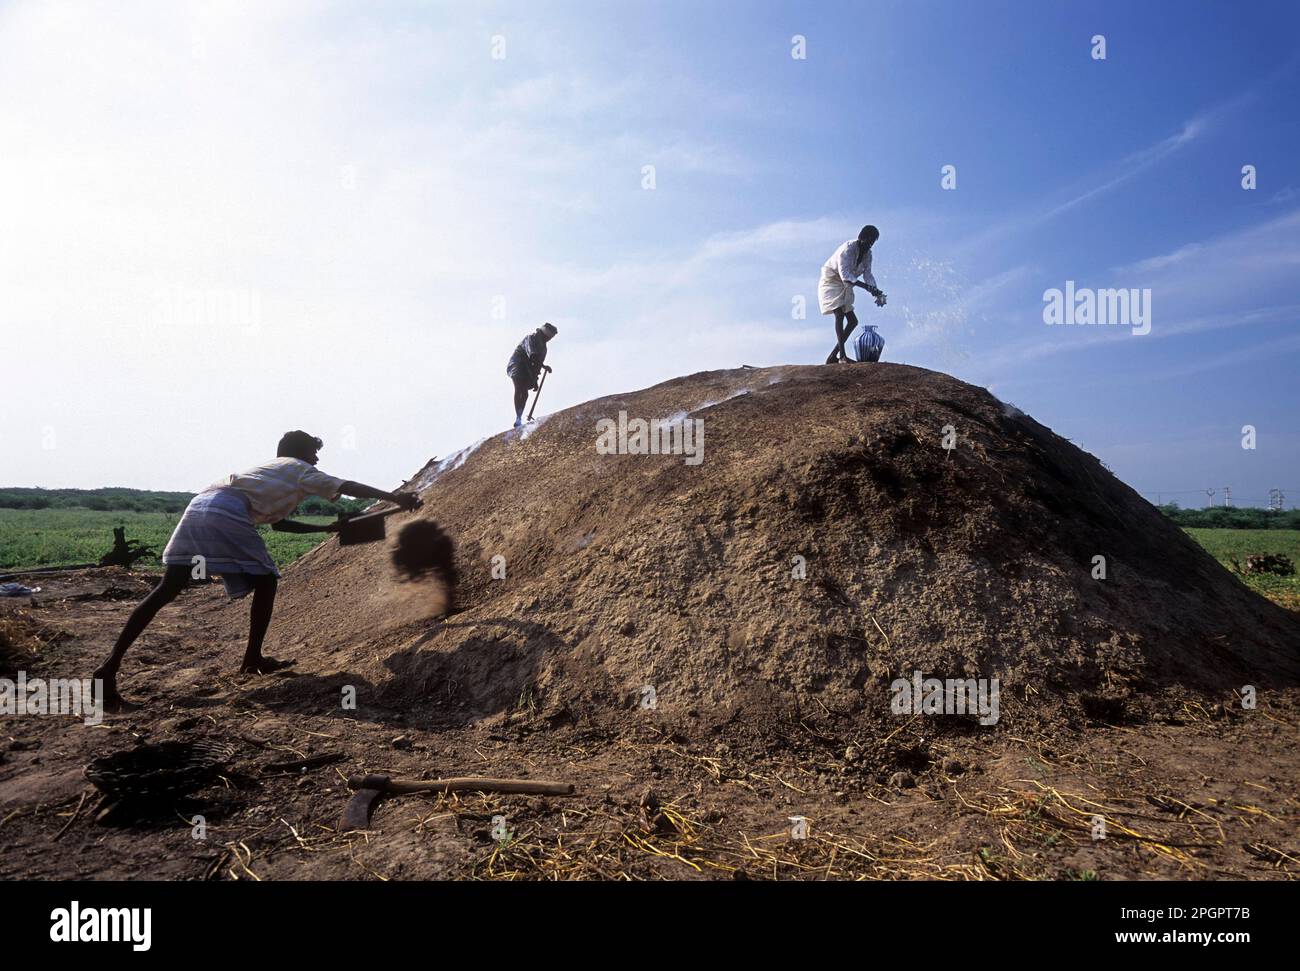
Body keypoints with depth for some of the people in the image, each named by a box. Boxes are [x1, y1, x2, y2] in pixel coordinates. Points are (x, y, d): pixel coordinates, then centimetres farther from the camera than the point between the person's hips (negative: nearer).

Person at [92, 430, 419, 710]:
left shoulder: (270, 471, 39)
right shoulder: (299, 470, 17)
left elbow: (278, 522, 46)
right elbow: (347, 487, 8)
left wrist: (326, 528, 49)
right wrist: (394, 498, 8)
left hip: (199, 506, 8)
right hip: (227, 513, -8)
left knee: (168, 589, 5)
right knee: (265, 579, 7)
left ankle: (111, 665, -1)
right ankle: (253, 658, 12)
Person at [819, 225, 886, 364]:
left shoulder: (867, 254, 0)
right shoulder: (848, 248, -24)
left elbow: (868, 275, 0)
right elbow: (845, 275, -32)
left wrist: (876, 291, -19)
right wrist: (867, 287, -39)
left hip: (844, 287, 8)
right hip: (831, 283, -8)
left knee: (853, 321, 3)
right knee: (840, 314, -26)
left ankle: (832, 357, 6)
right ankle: (842, 355, -31)